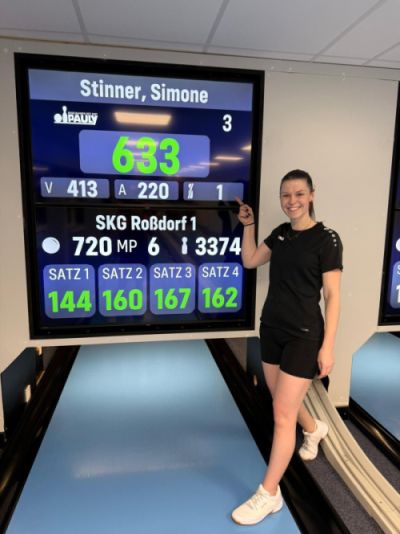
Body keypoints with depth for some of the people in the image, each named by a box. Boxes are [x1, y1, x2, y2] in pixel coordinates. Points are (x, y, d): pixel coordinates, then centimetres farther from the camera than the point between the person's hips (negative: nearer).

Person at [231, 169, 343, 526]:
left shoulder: (326, 239, -12)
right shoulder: (281, 233, 6)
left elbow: (332, 296, -13)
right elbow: (250, 261, 10)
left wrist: (327, 346, -15)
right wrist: (249, 225, 3)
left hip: (304, 335, -6)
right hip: (271, 329, 7)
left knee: (282, 414, -1)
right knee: (283, 402, 22)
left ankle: (269, 495, 17)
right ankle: (314, 429, 55)